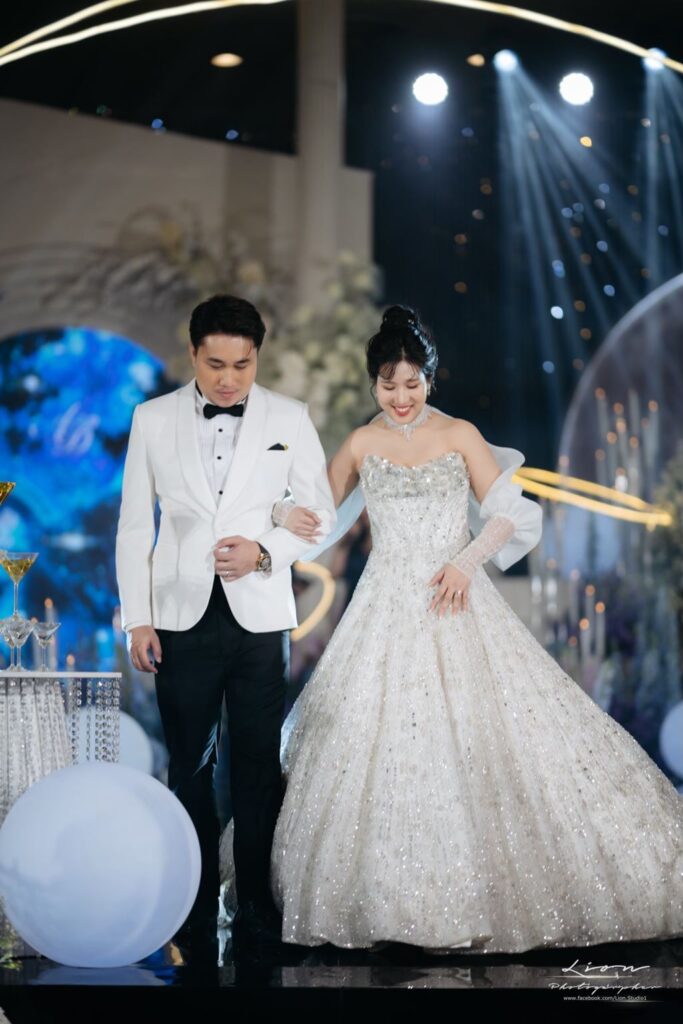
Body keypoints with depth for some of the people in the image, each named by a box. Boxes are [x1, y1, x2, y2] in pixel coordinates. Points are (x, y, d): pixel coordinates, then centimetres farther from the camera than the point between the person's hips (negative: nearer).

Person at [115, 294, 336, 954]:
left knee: (258, 765, 5)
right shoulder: (153, 419, 2)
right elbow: (135, 524, 5)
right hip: (183, 619, 1)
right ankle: (196, 907, 16)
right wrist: (136, 618, 1)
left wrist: (264, 551, -13)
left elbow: (320, 512, 5)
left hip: (259, 617, 0)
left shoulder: (289, 419, 1)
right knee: (190, 765, 7)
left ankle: (257, 903, 16)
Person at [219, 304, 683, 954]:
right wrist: (282, 511, -7)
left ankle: (493, 890, 4)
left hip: (457, 602, -1)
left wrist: (467, 562, -15)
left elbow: (508, 515, 0)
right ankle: (398, 900, 6)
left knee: (477, 731, -8)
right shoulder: (360, 446, 7)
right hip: (388, 610, 1)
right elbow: (322, 513, 15)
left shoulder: (461, 435, 3)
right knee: (381, 740, -4)